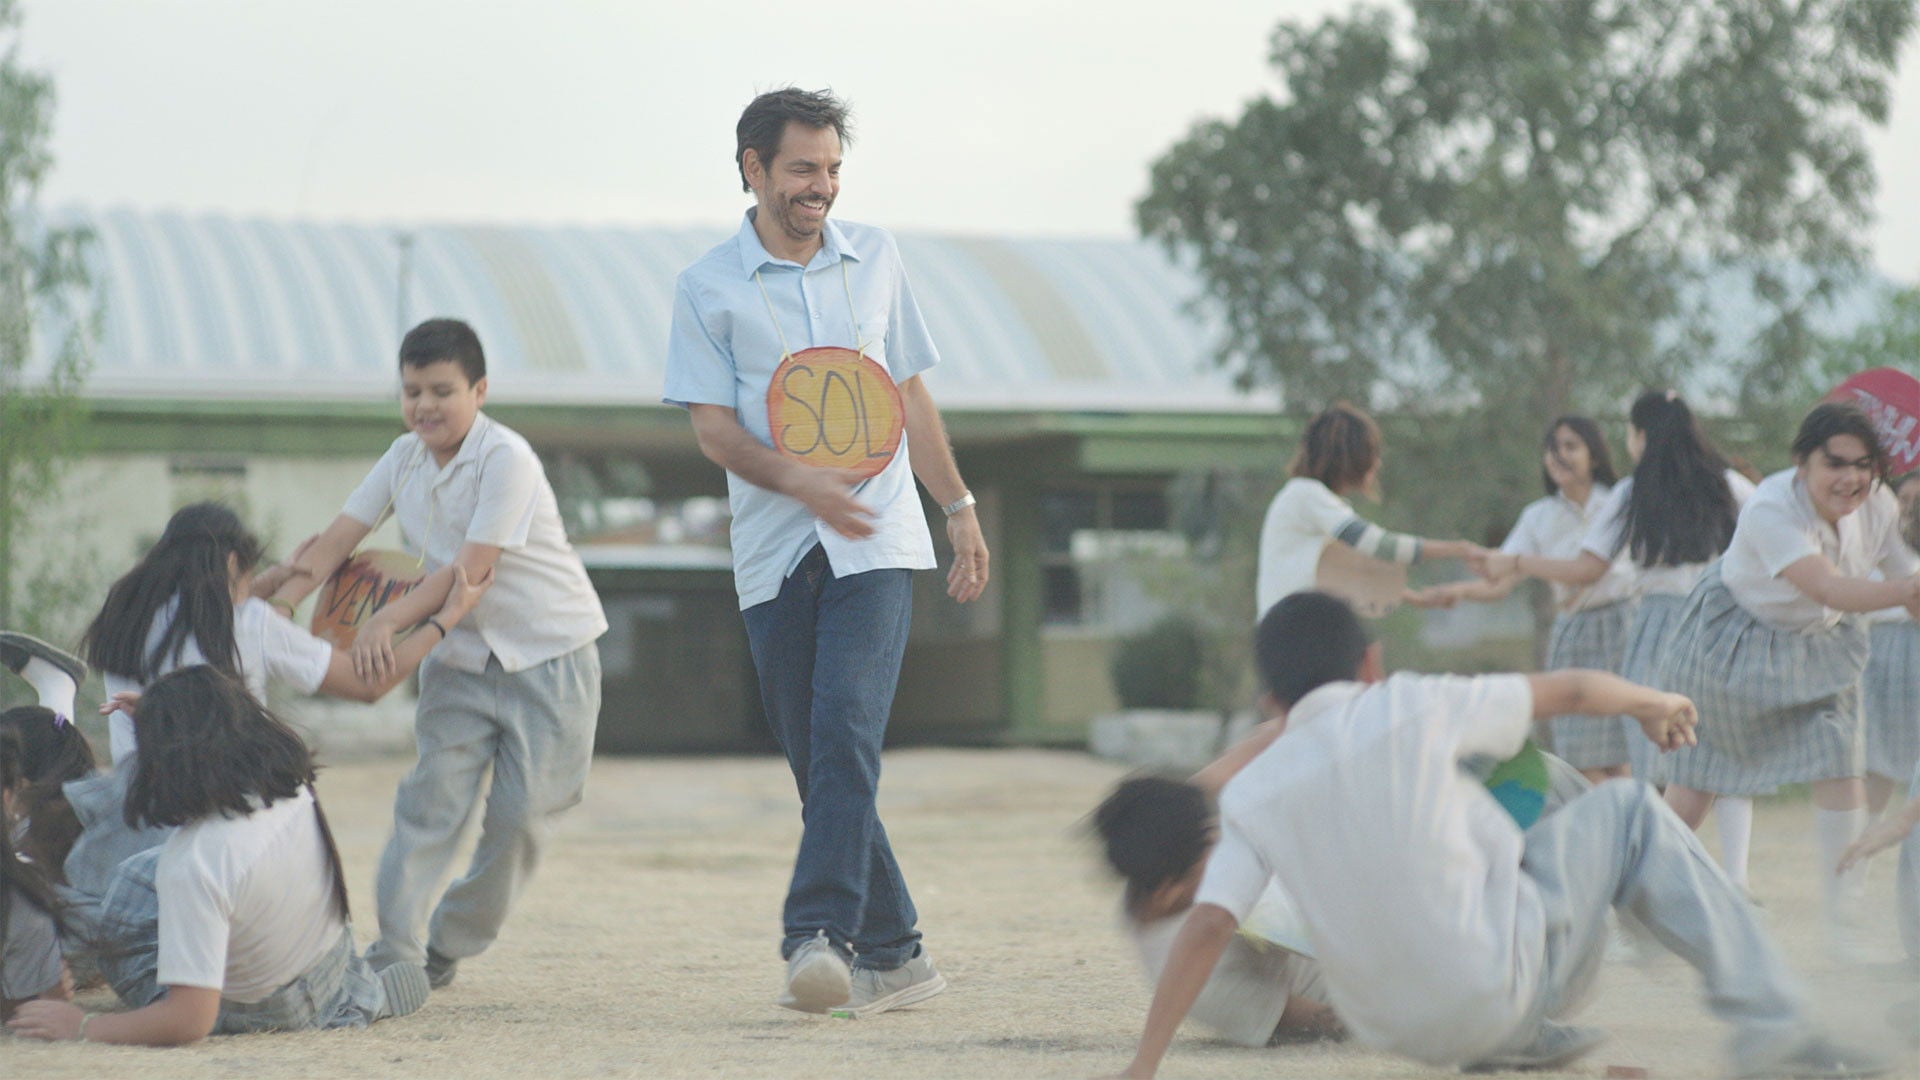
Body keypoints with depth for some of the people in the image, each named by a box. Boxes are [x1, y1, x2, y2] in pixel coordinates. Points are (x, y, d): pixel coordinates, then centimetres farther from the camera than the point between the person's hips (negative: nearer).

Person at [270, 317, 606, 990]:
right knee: (430, 800, -6)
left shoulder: (506, 459, -18)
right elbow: (340, 538, 0)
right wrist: (279, 602, -16)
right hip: (462, 654, 5)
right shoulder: (404, 459, 3)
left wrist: (388, 622, -32)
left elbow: (472, 568, -24)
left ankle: (449, 947, 11)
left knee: (520, 812, -3)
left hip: (550, 654, -5)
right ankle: (394, 952, -8)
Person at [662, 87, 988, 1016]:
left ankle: (819, 934, -26)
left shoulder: (874, 257, 12)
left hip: (875, 544, 0)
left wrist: (959, 507, 14)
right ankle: (892, 954, 10)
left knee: (846, 736, -18)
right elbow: (712, 427, -3)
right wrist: (799, 481, -20)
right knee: (816, 764, 2)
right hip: (772, 556, 0)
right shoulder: (708, 287, 3)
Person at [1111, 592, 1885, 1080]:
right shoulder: (1412, 709, -5)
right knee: (1629, 812, 14)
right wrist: (1649, 702, 27)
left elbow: (1205, 930, -10)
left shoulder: (1251, 794, 1)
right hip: (1501, 985, -5)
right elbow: (1570, 691, 7)